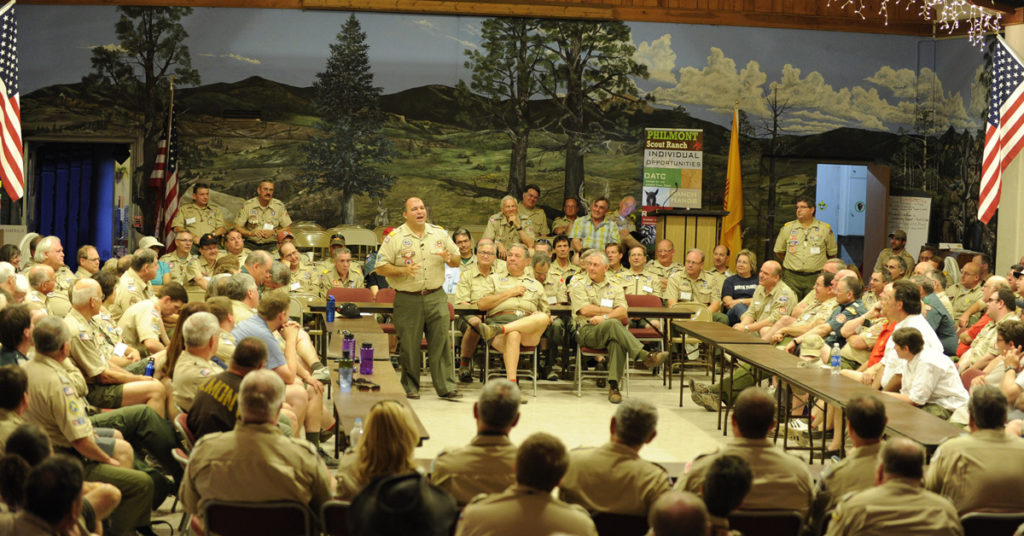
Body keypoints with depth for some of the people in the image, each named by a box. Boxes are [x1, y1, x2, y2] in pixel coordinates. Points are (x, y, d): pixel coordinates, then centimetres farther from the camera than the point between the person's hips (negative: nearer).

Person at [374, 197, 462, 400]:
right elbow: (380, 267, -4)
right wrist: (404, 271, -18)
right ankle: (410, 387, 16)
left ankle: (446, 387, 3)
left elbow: (457, 261, 16)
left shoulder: (440, 234, 9)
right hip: (408, 299, -2)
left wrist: (449, 258, -7)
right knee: (409, 346, 3)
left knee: (441, 343, -1)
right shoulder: (395, 238, -2)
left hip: (436, 297, 2)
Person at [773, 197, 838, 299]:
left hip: (815, 278, -1)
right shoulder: (787, 228, 7)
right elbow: (778, 251, 18)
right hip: (792, 278, 1)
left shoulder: (825, 228, 5)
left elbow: (832, 253, 14)